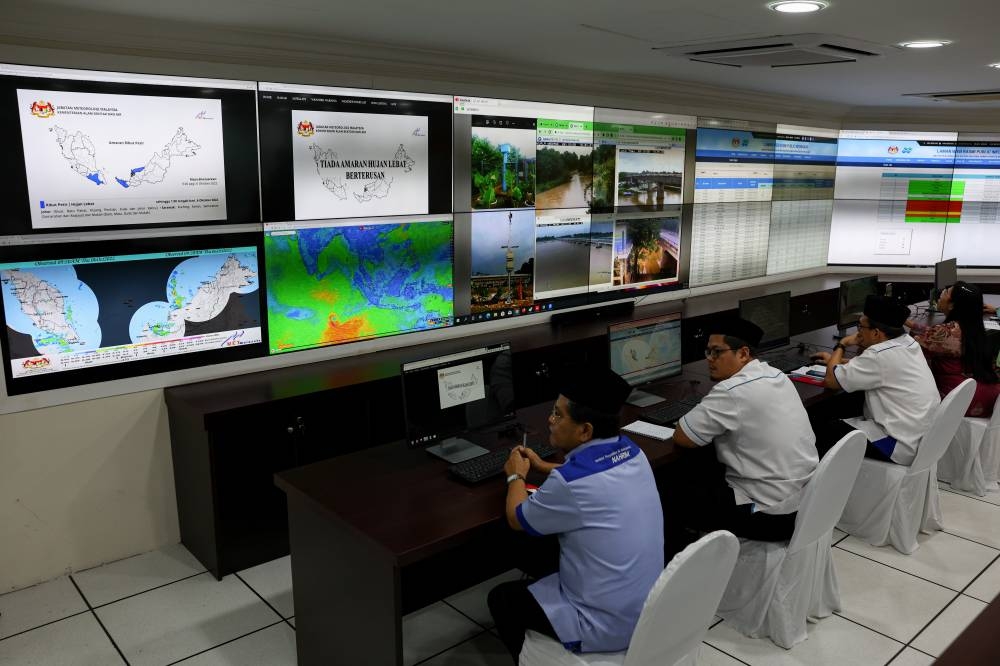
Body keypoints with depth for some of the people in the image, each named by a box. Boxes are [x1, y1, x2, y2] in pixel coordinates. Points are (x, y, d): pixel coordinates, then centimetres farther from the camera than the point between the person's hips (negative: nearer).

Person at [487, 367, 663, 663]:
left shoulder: (569, 483, -29)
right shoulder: (631, 452, -6)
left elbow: (517, 519, -8)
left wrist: (516, 476, 9)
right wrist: (544, 467, 25)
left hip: (606, 628, -7)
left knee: (501, 598, 13)